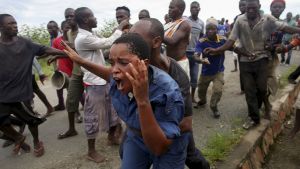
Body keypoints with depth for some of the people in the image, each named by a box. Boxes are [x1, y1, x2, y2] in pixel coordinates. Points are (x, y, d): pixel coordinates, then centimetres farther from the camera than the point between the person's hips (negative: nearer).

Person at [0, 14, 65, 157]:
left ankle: (36, 142, 36)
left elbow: (45, 50, -7)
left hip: (21, 91, -2)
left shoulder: (24, 43, -2)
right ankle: (18, 138, 42)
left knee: (30, 119, 8)